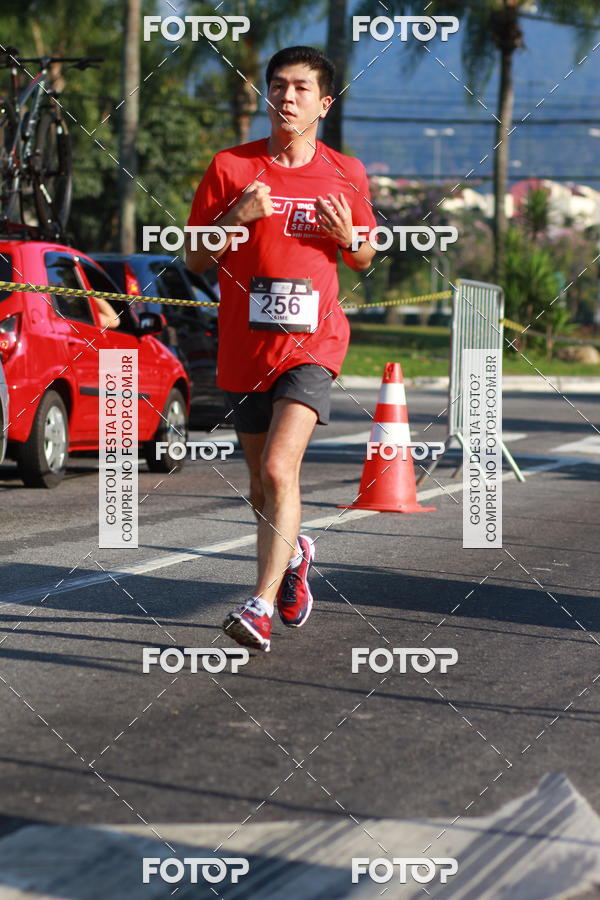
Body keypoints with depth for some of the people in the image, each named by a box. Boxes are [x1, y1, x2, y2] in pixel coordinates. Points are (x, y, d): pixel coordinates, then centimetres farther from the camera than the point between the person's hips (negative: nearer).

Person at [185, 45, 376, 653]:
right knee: (262, 489, 14)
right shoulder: (231, 167, 2)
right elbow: (193, 260, 4)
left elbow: (365, 260, 17)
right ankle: (293, 555, 46)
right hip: (244, 349, 2)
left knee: (278, 469, -22)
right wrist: (236, 218, -14)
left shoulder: (346, 175, 4)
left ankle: (262, 605, -22)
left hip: (312, 345, -2)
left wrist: (347, 235, -6)